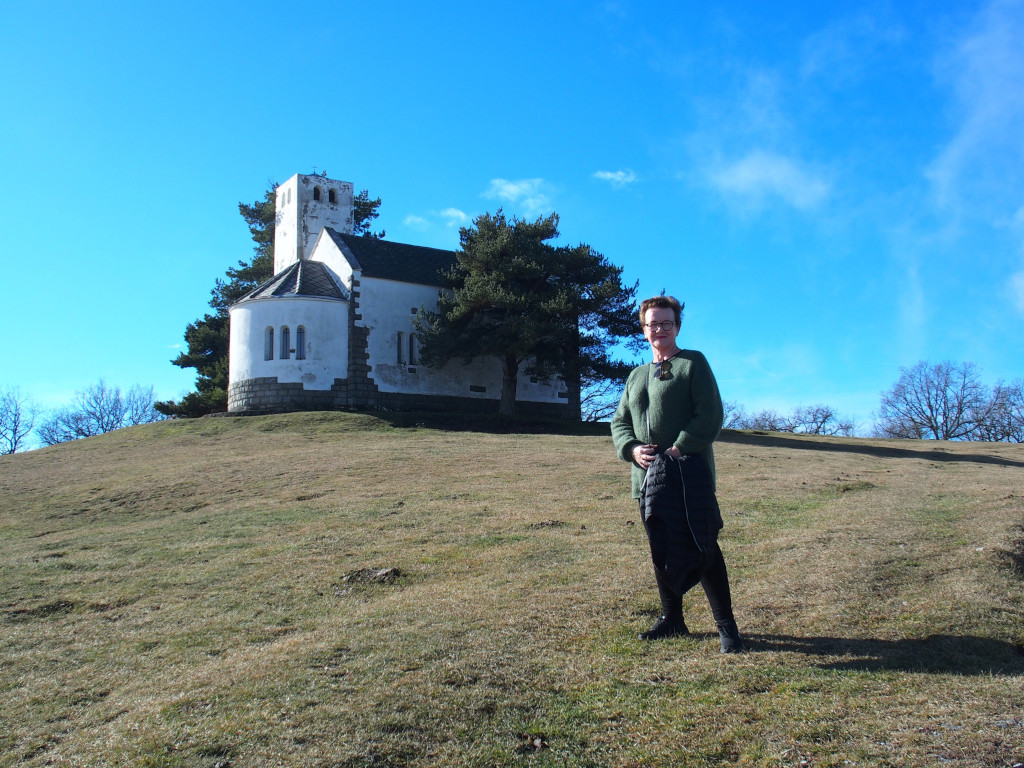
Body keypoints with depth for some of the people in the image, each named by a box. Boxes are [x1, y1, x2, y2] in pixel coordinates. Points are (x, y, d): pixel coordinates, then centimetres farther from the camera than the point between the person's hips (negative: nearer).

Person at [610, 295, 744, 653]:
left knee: (702, 548, -5)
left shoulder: (693, 363, 2)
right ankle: (672, 619, 26)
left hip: (689, 472, -6)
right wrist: (632, 448, -1)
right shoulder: (636, 375, 20)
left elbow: (710, 415, -8)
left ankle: (726, 625, 5)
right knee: (661, 551, 12)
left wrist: (678, 448, -16)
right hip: (649, 475, 6)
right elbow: (619, 421, 19)